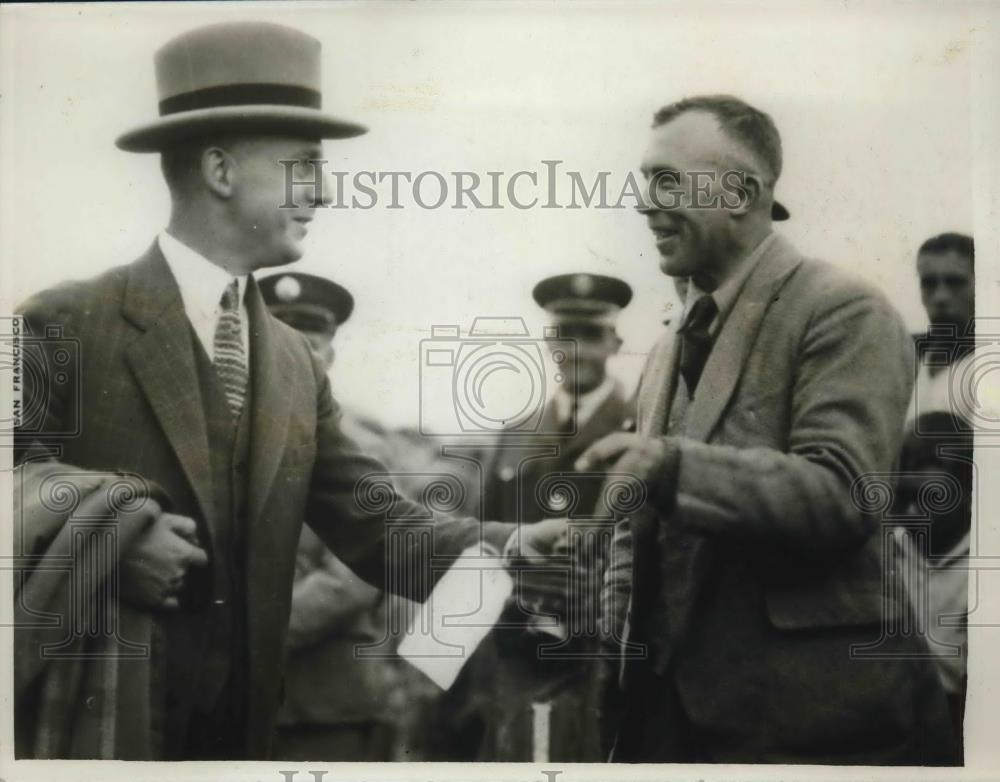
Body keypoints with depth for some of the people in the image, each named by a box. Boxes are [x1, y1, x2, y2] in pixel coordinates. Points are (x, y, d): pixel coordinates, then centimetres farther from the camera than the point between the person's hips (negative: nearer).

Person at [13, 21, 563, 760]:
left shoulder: (297, 362, 7)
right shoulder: (64, 324, -10)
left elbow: (373, 523, 0)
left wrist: (501, 544, -15)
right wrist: (111, 542, -24)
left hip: (240, 723, 6)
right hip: (95, 722, -6)